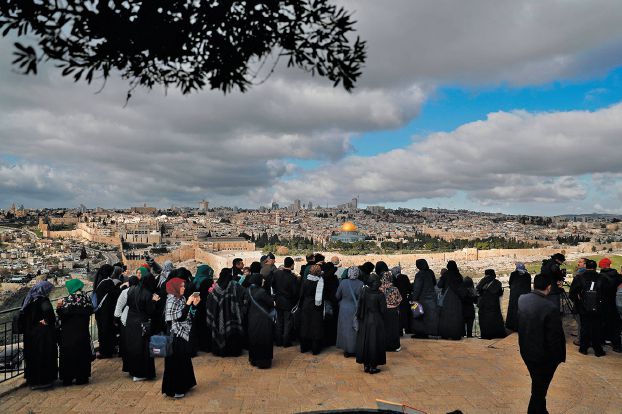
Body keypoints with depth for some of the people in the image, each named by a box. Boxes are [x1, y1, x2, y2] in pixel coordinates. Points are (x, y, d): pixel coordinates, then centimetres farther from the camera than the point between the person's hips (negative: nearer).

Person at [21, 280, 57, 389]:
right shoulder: (43, 300, -18)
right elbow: (47, 310, -38)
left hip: (30, 334, 8)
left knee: (32, 356, 16)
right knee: (44, 356, 3)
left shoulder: (30, 299, 6)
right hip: (42, 334, -8)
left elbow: (22, 315, 12)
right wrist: (48, 321, -21)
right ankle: (43, 381, 10)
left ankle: (32, 380, 27)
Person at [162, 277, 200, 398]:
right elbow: (180, 317, -24)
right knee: (175, 361, 1)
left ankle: (182, 385, 30)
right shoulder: (171, 300, -16)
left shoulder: (181, 299, 6)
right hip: (175, 335, -8)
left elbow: (189, 316, 7)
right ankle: (173, 389, 12)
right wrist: (188, 303, -24)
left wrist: (194, 304, -4)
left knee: (184, 360, 17)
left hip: (183, 334, 8)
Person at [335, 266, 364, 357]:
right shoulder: (361, 284, -17)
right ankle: (355, 350, 21)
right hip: (356, 310, -1)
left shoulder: (343, 282, -13)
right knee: (355, 330, 13)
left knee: (345, 329, 14)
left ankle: (347, 350, 21)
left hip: (344, 310, 1)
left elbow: (337, 296, -3)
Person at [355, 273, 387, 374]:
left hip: (364, 321, 3)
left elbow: (359, 306, -4)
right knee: (375, 343, 7)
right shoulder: (380, 295, -16)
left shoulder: (363, 291, -9)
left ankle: (366, 365, 19)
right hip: (376, 322, -3)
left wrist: (359, 317, 8)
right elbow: (383, 310, -12)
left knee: (364, 342, 13)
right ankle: (373, 366, 11)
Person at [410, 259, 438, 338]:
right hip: (432, 297, 6)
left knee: (420, 316, 4)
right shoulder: (430, 272, 2)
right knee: (430, 316, 10)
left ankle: (421, 332, 5)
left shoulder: (419, 274, -17)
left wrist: (414, 299, -13)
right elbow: (434, 283, 17)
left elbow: (417, 288, -17)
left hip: (423, 298, -6)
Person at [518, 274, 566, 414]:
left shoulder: (521, 299, -10)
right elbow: (555, 337, -21)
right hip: (544, 356, -6)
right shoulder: (550, 308, -28)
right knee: (540, 388, 12)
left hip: (526, 351, 6)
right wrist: (560, 356, -8)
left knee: (537, 385, 26)